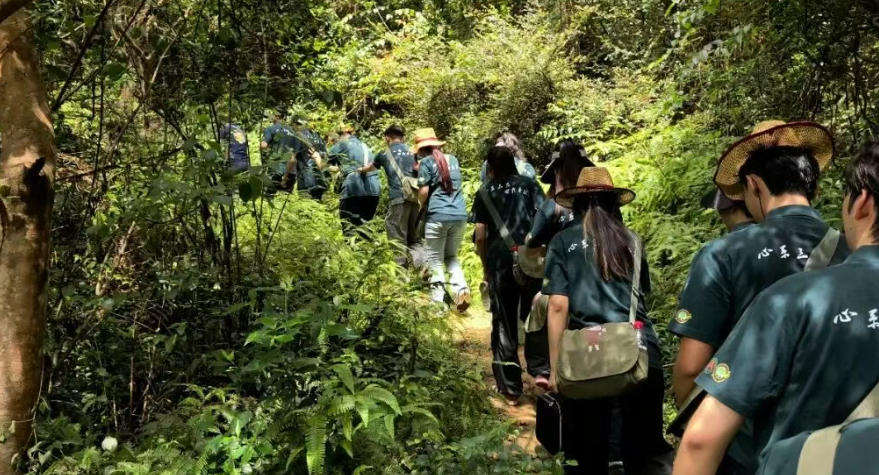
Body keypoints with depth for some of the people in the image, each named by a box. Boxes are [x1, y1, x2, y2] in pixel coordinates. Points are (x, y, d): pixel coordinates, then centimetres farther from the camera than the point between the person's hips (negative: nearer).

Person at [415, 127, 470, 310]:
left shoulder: (426, 162, -3)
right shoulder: (453, 160, 14)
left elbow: (423, 192, -11)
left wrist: (422, 204, 12)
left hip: (437, 216, -5)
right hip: (460, 215, 5)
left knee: (435, 259, 5)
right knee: (451, 256, 19)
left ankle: (438, 300, 2)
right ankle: (461, 288, -2)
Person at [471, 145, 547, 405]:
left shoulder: (486, 191, 9)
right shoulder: (530, 185, 9)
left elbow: (481, 237, 3)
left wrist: (486, 267, 14)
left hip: (501, 262, 0)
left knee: (504, 325, 8)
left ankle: (510, 388, 12)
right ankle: (541, 370, 2)